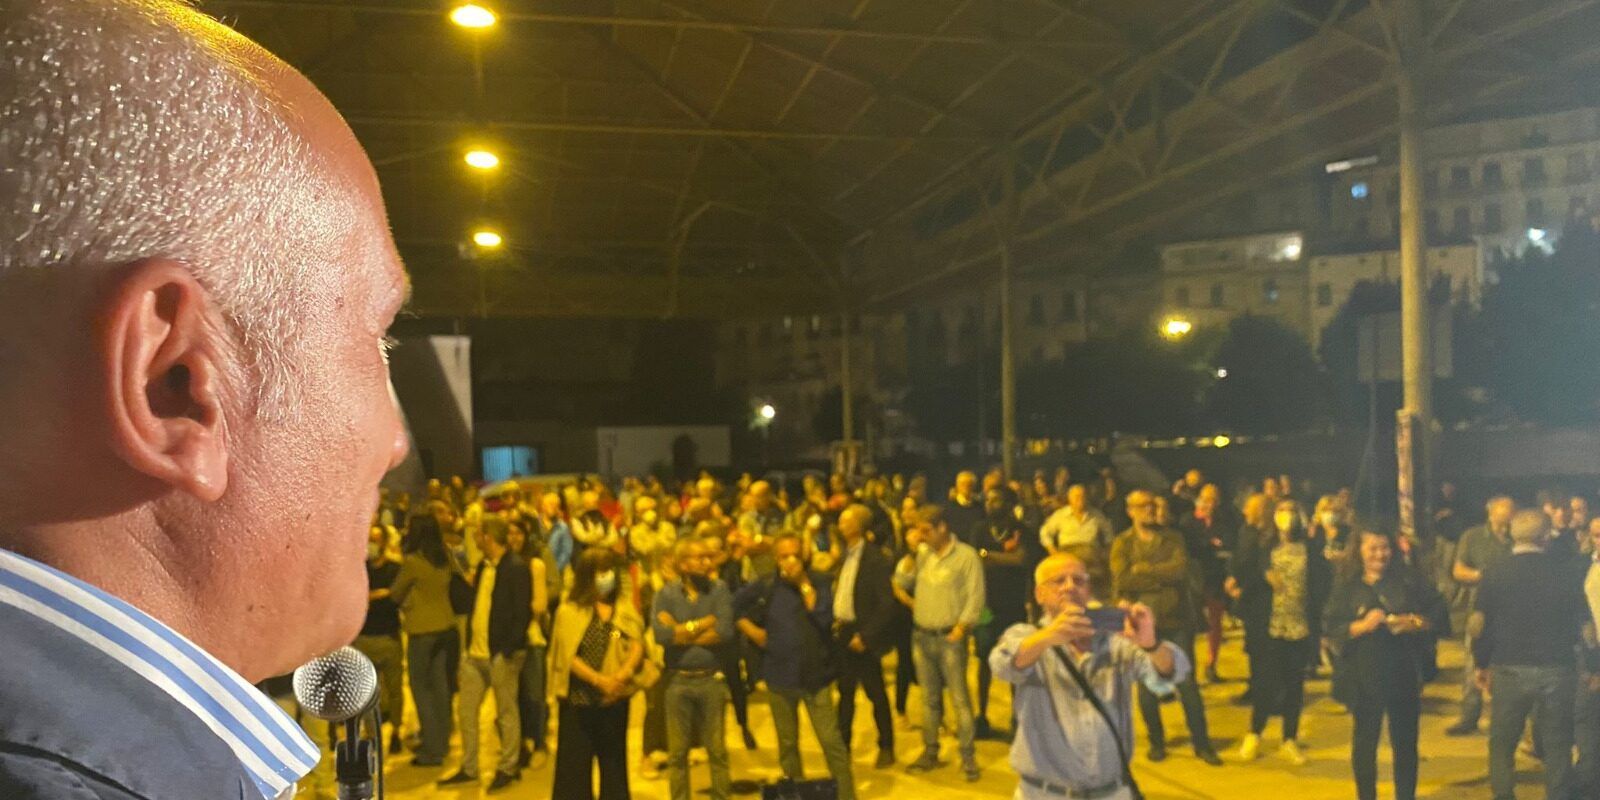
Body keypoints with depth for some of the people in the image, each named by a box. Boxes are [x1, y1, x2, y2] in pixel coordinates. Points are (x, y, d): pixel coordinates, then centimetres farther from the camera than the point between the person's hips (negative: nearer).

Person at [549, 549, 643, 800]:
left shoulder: (625, 610, 9)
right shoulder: (569, 611, -1)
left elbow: (637, 647, -3)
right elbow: (569, 656, -8)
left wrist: (621, 676, -21)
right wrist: (600, 680, -18)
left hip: (615, 699, 3)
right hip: (578, 699, -3)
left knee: (614, 761, 10)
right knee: (574, 764, 1)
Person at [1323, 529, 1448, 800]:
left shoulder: (1409, 581, 1)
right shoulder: (1346, 587, 0)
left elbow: (1439, 612, 0)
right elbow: (1331, 628, -5)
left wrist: (1415, 623, -16)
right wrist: (1362, 625, -19)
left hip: (1405, 673, 1)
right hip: (1364, 676, 0)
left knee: (1405, 742, 9)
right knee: (1365, 740, 9)